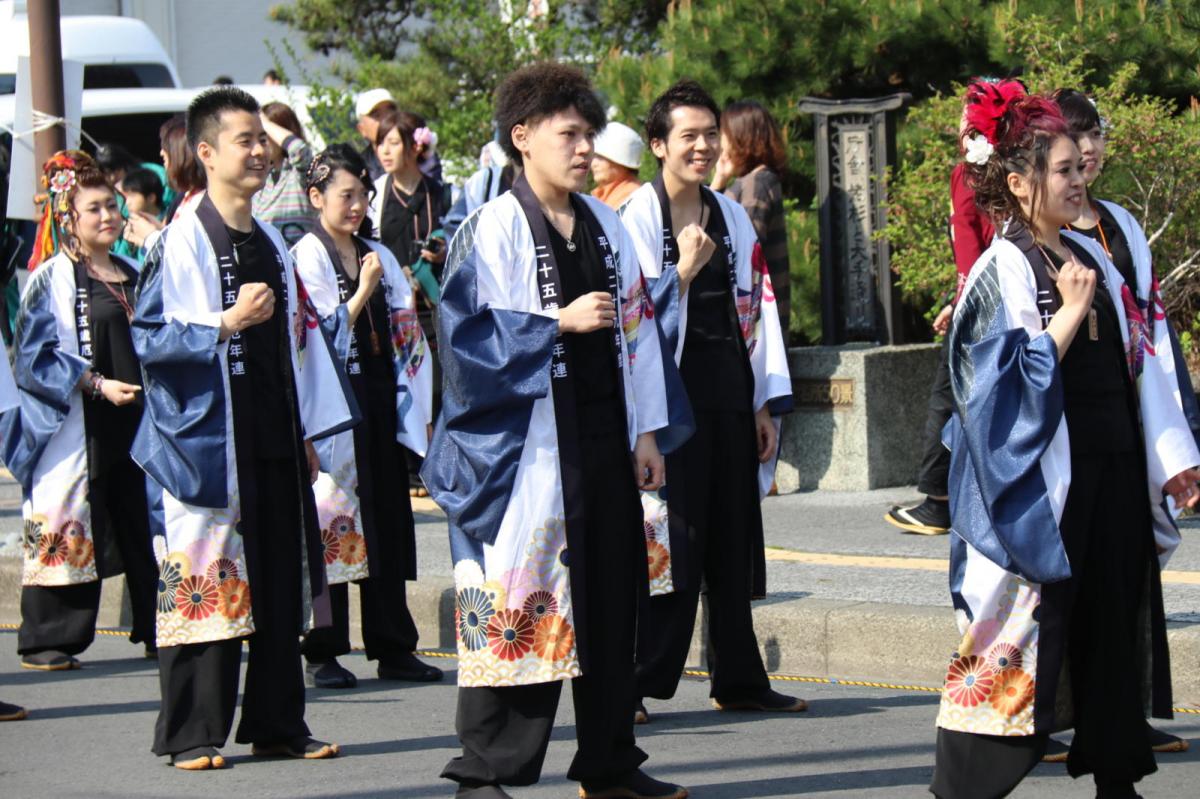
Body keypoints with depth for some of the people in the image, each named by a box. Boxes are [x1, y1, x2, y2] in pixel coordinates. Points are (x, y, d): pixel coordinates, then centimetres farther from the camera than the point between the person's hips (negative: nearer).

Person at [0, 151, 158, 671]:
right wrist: (97, 384, -17)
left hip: (136, 419, 6)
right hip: (78, 426, -6)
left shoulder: (134, 276, 16)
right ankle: (47, 640, 2)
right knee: (66, 528, -4)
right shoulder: (53, 280, -3)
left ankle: (158, 629, 14)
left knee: (149, 525, 6)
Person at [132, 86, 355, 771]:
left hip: (274, 439, 7)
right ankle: (191, 734, 0)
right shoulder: (182, 241, -6)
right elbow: (151, 337, -11)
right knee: (204, 583, -5)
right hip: (206, 438, -7)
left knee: (282, 584, 8)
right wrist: (225, 325, -21)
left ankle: (278, 726, 15)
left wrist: (309, 429, 16)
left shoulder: (272, 244, 15)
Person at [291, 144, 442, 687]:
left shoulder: (379, 258, 15)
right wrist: (362, 294, -16)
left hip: (380, 401, 6)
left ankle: (393, 647, 12)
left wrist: (418, 410, 8)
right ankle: (323, 653, 2)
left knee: (388, 523, 6)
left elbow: (407, 336, 14)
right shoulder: (306, 258, -3)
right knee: (331, 523, -3)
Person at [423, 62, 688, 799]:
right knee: (516, 601, -6)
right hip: (526, 442, -6)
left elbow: (636, 326, 15)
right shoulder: (494, 230, -7)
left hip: (602, 436, 7)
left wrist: (645, 431, 11)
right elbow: (472, 334, -12)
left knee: (610, 598, 10)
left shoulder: (606, 226, 12)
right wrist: (559, 323, -19)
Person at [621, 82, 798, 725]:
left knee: (731, 538, 8)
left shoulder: (732, 218, 13)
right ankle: (637, 681, -2)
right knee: (670, 539, -8)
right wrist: (683, 272, -23)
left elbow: (756, 308, 13)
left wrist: (767, 404, 8)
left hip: (728, 389, 6)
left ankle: (738, 679, 14)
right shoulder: (640, 215, -4)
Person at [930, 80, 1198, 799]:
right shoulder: (1003, 269, -8)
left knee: (1114, 623, 10)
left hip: (1113, 469, 7)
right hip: (1042, 475, -7)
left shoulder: (1091, 256, 13)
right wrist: (1072, 312, -16)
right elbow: (1014, 377, -15)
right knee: (1022, 629, -6)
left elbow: (1141, 359, 15)